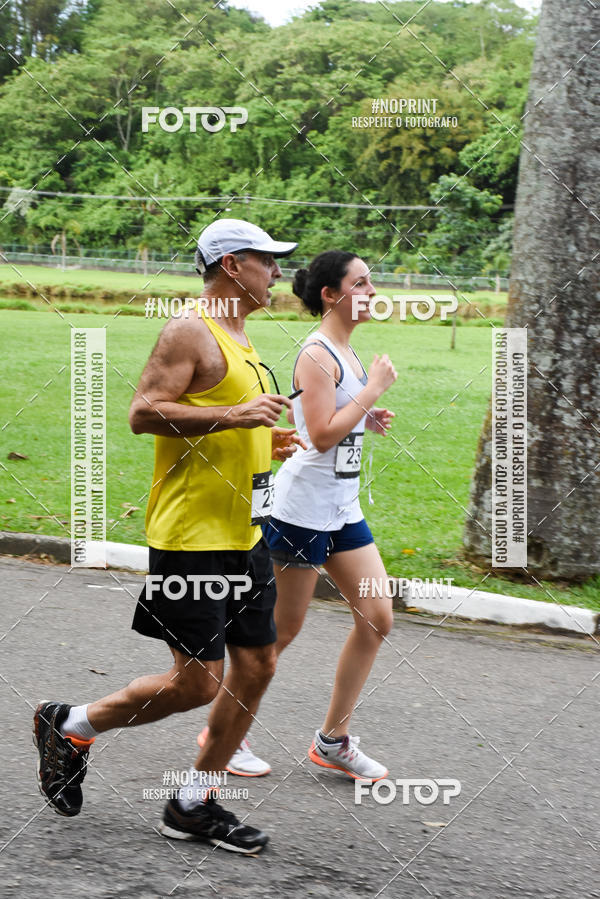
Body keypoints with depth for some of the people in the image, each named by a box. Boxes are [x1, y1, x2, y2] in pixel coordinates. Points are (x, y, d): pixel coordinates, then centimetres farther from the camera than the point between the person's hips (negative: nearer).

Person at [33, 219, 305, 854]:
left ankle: (193, 806, 18)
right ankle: (69, 727, 13)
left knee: (256, 667, 7)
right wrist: (234, 415, -23)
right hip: (191, 534, -10)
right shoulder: (190, 331, -12)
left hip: (242, 534, 10)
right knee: (197, 682, -8)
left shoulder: (238, 338, 18)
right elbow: (145, 413, -21)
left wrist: (264, 443, 12)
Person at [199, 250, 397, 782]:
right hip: (303, 504, -9)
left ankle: (333, 739, 15)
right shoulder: (317, 354, -15)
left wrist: (369, 419, 7)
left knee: (377, 617, 5)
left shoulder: (345, 352, 13)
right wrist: (374, 389, -17)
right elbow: (321, 435, -23)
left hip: (342, 508, 9)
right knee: (283, 628, 0)